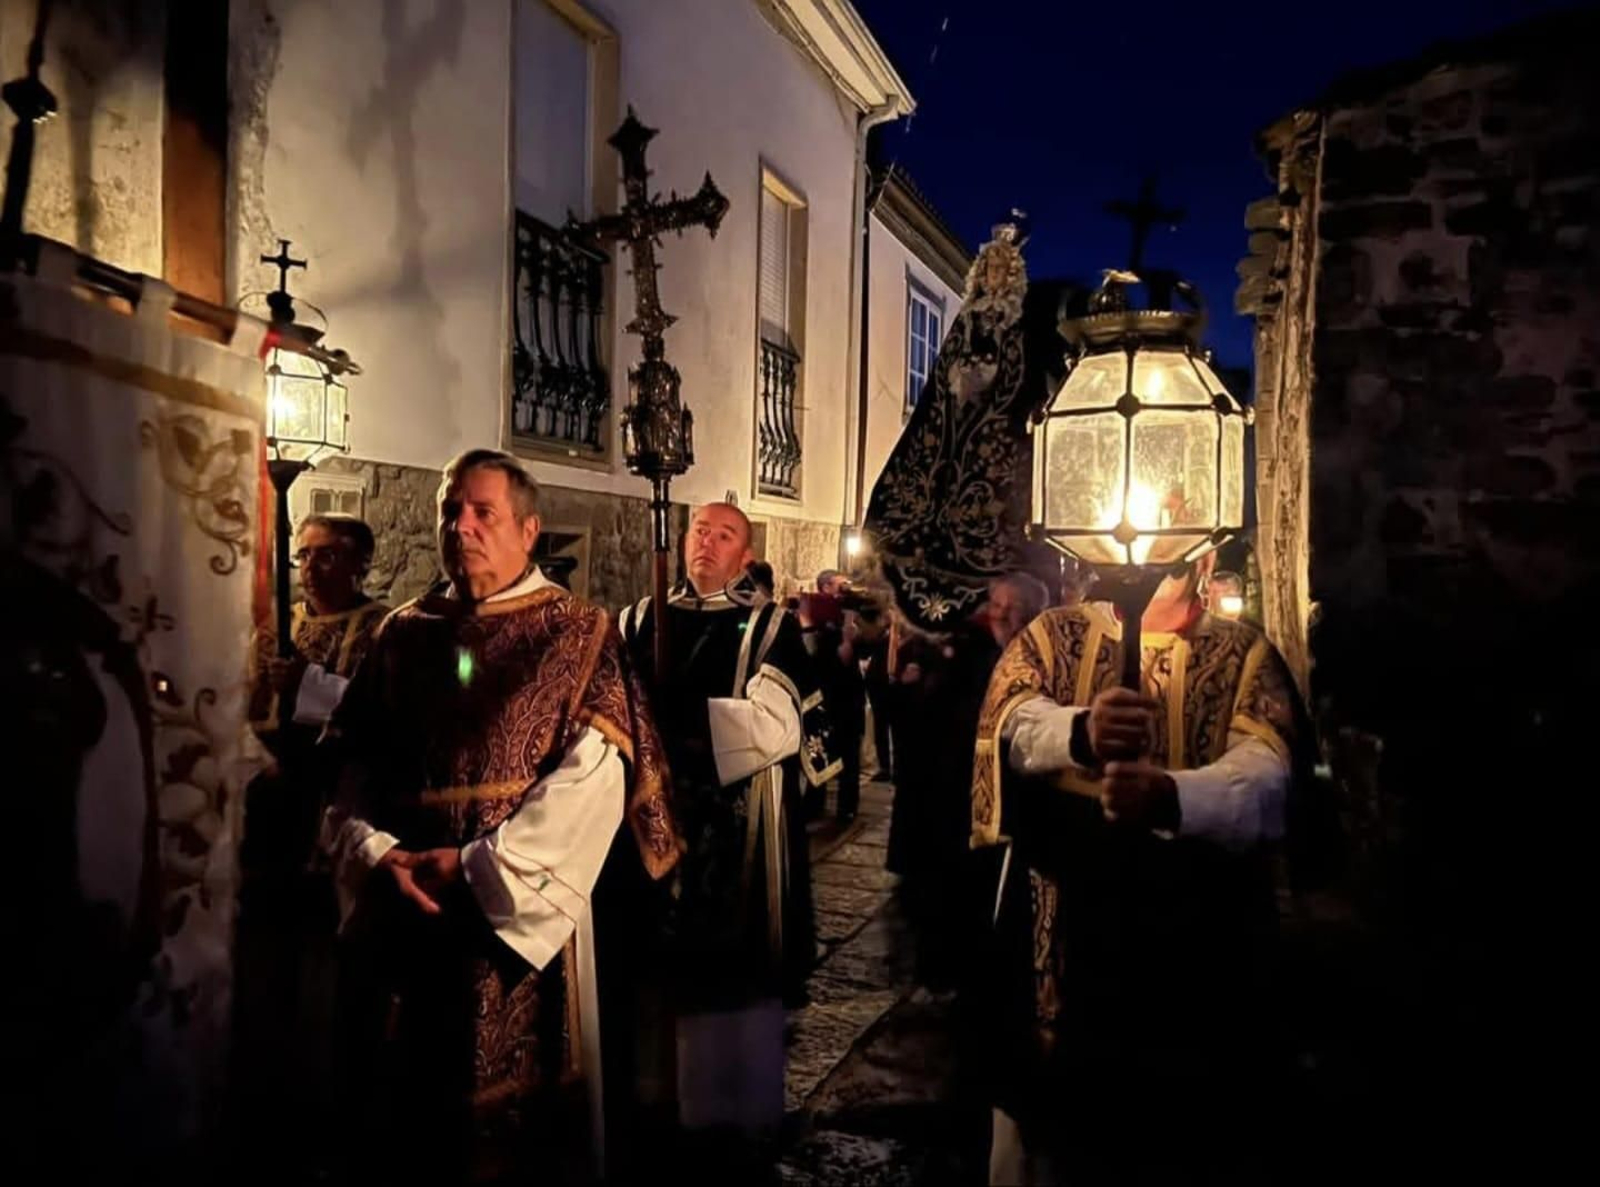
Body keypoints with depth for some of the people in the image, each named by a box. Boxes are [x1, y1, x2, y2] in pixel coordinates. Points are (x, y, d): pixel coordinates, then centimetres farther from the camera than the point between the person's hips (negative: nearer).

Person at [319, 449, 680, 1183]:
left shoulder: (579, 637, -3)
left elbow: (594, 778, -13)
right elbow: (352, 762, 6)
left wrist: (476, 869, -16)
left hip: (518, 909, -3)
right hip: (402, 911, 4)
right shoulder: (403, 634, 9)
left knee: (511, 1101, 8)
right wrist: (376, 853, -11)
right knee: (396, 1094, 15)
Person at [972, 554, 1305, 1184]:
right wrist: (1079, 732, -36)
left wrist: (1172, 796, -35)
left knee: (1182, 1128, 11)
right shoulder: (1053, 633, 6)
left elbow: (1267, 772, -14)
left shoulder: (1245, 653, 4)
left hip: (1192, 933, 0)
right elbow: (1013, 719, -13)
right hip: (1063, 924, 1)